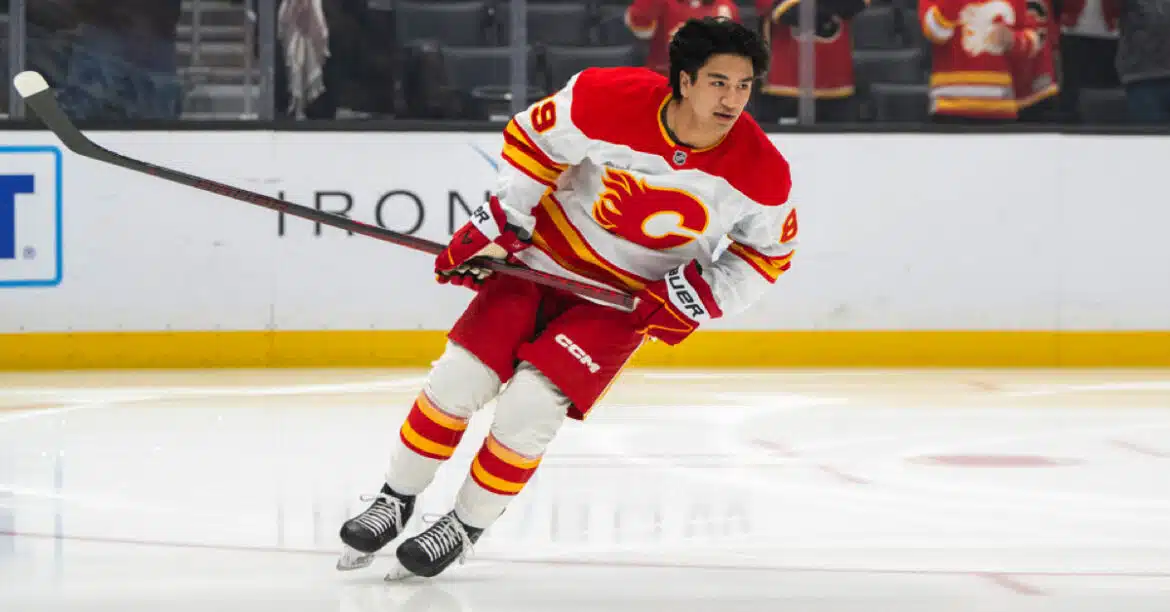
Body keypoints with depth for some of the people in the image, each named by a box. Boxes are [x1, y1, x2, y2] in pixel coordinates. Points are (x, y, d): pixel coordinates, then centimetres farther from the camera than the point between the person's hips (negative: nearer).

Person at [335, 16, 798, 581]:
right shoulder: (610, 99, -25)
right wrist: (500, 221, -10)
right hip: (546, 256, 1)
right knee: (458, 377, -5)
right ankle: (395, 502, 16)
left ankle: (464, 528, 6)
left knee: (529, 406, -14)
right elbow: (534, 138, -7)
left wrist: (700, 293, -14)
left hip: (627, 300, -1)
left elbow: (768, 251, -2)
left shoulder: (760, 171, -21)